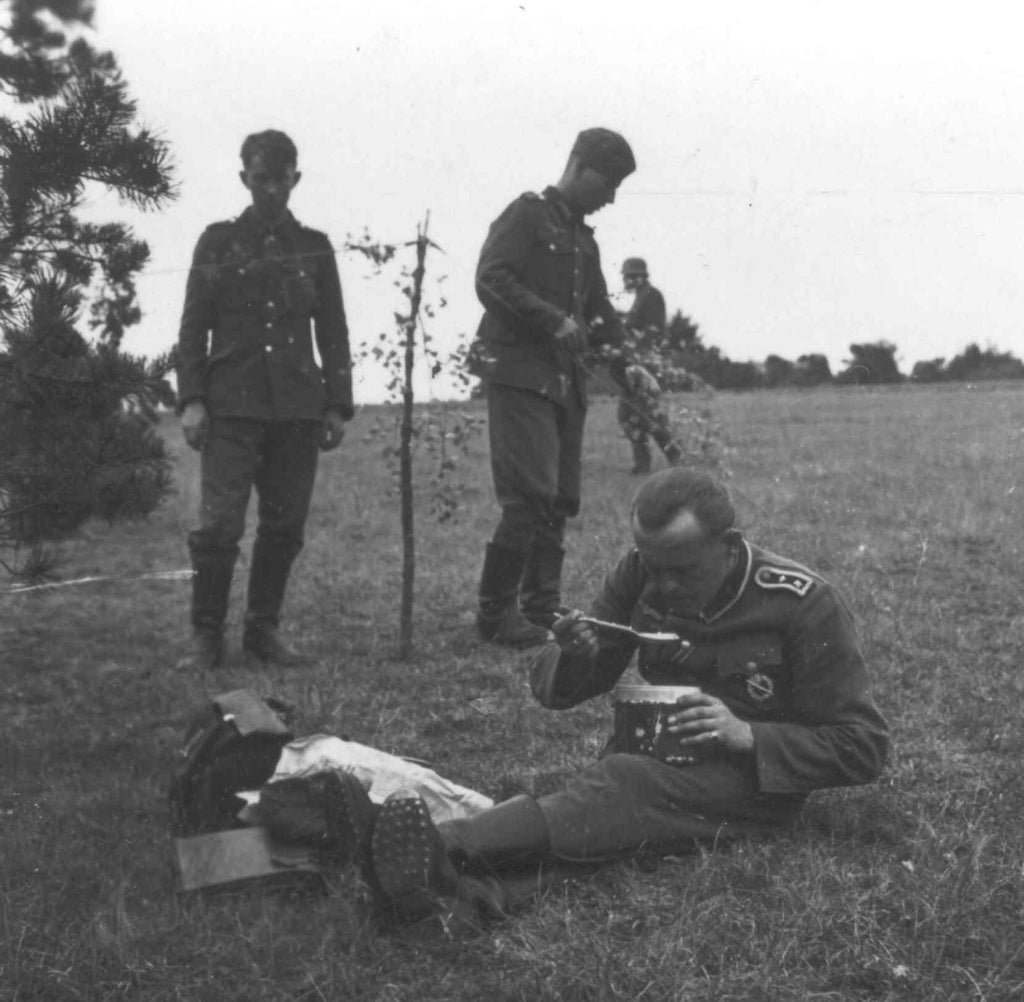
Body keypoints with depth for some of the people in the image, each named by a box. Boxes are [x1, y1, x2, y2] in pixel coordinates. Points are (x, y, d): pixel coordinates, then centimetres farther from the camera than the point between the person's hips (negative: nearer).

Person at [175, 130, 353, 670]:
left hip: (298, 406, 2)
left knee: (284, 527, 4)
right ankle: (206, 636, -1)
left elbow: (333, 332, 13)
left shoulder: (314, 247, 12)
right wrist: (191, 399, -5)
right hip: (231, 404, -2)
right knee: (219, 524, -10)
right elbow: (194, 326, 5)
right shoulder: (218, 241, 8)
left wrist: (337, 405, 5)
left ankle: (263, 630, 15)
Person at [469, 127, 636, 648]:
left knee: (560, 502, 6)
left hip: (566, 382, 8)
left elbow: (601, 312, 26)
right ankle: (496, 613, -5)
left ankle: (543, 612, 13)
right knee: (531, 496, -14)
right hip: (519, 375, -8)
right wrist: (554, 321, -20)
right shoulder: (527, 215, -2)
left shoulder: (584, 241, 23)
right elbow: (491, 279, -15)